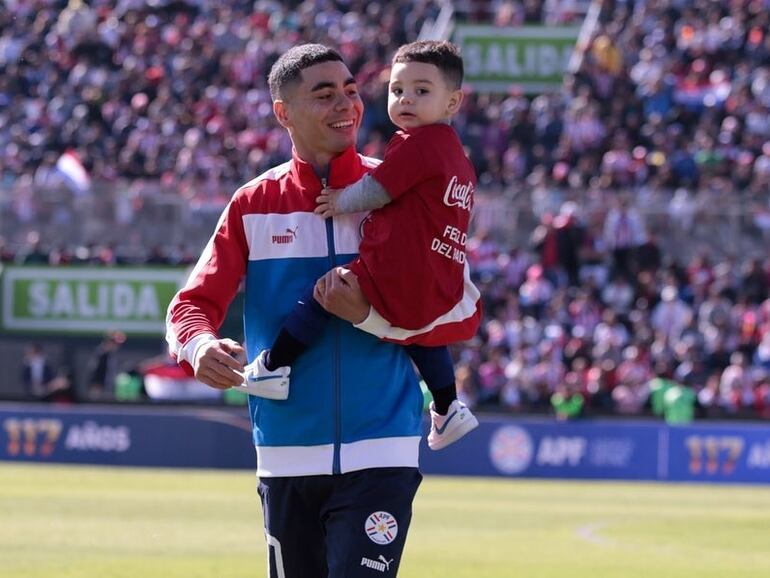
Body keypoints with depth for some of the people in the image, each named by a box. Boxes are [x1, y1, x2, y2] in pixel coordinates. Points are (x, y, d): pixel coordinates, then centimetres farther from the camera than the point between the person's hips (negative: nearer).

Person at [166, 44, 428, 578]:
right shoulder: (255, 204, 5)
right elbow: (194, 305, -2)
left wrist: (367, 315, -18)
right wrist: (200, 346, -26)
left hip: (379, 454, -2)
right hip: (287, 457, 2)